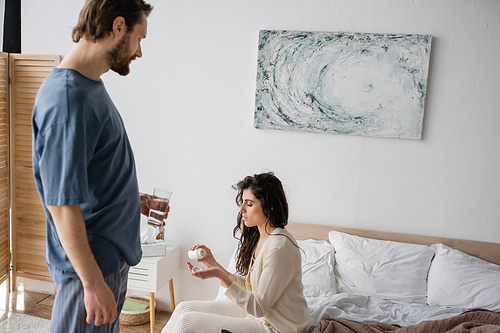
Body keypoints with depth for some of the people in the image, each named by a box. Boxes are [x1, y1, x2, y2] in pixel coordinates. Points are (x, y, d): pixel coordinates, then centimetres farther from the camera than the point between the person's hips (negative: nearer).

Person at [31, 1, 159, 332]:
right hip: (89, 265, -9)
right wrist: (93, 283, -22)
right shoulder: (67, 97, -24)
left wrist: (130, 200, 14)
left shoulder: (91, 86, 7)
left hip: (112, 255, 9)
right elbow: (61, 203, -25)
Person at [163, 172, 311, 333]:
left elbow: (258, 308, -23)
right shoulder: (258, 236, 2)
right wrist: (214, 264, -2)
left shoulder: (279, 247, -27)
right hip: (259, 311, 8)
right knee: (184, 308, 4)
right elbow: (248, 286, 7)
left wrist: (220, 275, -29)